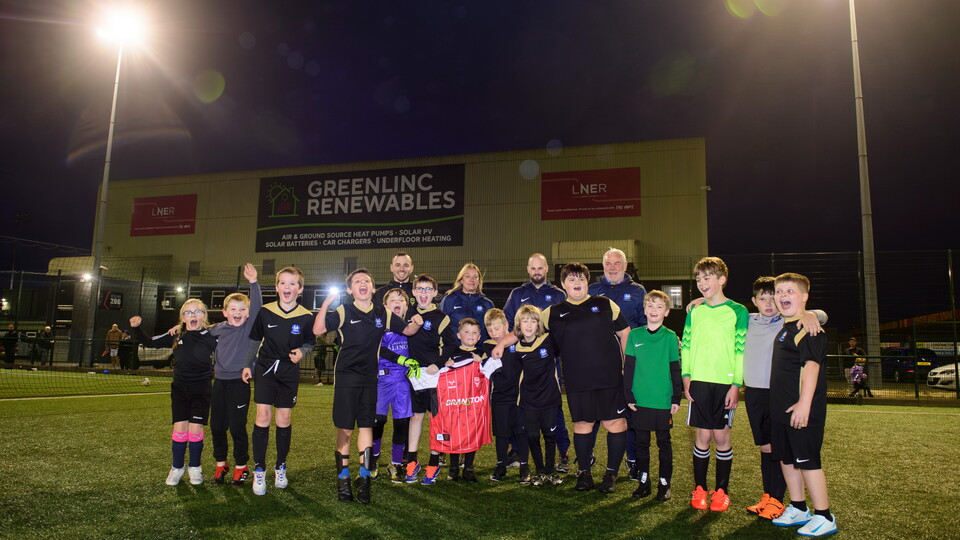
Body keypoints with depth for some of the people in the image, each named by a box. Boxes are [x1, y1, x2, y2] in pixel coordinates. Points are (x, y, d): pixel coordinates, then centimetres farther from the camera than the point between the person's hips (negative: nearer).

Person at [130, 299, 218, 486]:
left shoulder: (210, 336, -7)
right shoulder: (175, 335, 4)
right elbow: (150, 342, 11)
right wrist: (137, 328, 0)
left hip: (201, 390, -3)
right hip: (180, 388, 3)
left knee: (195, 428, -2)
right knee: (180, 427, 2)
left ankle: (195, 467, 18)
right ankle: (177, 468, 20)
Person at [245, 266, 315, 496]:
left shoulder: (306, 317, -6)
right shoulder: (264, 312, -3)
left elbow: (310, 343, 7)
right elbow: (255, 340, 8)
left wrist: (301, 352, -13)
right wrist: (248, 365, 5)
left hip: (289, 373, 0)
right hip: (265, 368, 0)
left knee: (284, 420, 5)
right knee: (263, 416, -7)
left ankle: (281, 467, 22)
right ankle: (259, 470, 4)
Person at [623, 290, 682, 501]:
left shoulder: (671, 337, 0)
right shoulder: (634, 335, 2)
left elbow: (675, 369, 2)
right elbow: (628, 367, 4)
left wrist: (676, 398, -1)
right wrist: (628, 395, 0)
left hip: (663, 400, -1)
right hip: (640, 399, 1)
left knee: (664, 442, 9)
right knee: (641, 442, 10)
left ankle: (664, 484, 21)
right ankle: (643, 481, 23)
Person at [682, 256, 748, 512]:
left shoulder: (737, 311, 1)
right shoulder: (694, 311, 11)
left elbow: (742, 350, -2)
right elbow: (686, 345, 11)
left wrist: (736, 385, -8)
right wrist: (686, 377, 2)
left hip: (725, 382, -2)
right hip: (699, 381, 2)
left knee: (722, 435, 2)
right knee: (703, 435, 4)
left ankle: (722, 491, 16)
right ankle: (699, 489, 16)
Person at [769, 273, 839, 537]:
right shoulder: (785, 328, 16)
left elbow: (811, 365, -23)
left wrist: (804, 403, -28)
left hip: (802, 410, -9)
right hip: (782, 409, 10)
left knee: (807, 460, -3)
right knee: (787, 458, 16)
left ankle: (824, 517, 9)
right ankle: (798, 509, 28)